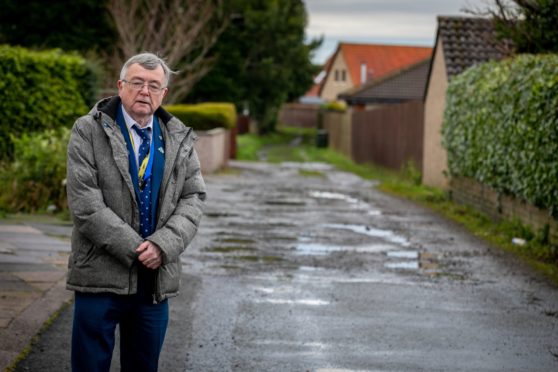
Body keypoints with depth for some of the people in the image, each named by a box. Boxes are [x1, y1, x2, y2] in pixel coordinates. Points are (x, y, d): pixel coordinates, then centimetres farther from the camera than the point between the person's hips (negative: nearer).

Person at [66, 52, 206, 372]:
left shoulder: (180, 139, 10)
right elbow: (85, 205, -11)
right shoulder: (89, 132, -3)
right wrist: (136, 249, -15)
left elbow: (194, 197, 4)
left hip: (157, 279, 4)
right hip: (102, 276, -3)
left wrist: (163, 245, -13)